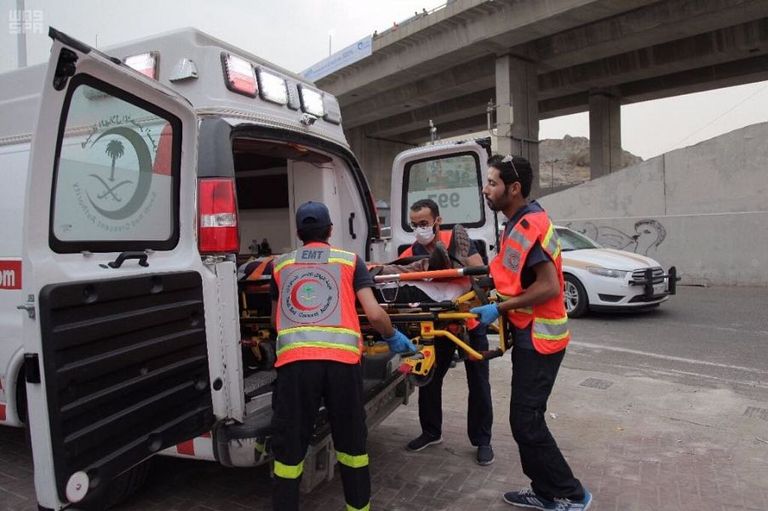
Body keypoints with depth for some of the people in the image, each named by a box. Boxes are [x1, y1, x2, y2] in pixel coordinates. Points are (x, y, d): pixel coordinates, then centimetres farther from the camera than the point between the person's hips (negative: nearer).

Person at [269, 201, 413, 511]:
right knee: (351, 442, 19)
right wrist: (394, 338, 25)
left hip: (293, 360, 1)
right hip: (341, 359, 0)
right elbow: (374, 314, 6)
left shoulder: (281, 264, 23)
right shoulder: (349, 260, 16)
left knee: (289, 447, 13)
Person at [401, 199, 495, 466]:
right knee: (429, 379, 8)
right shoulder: (411, 253, -6)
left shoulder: (457, 240, -13)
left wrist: (457, 259, -33)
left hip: (470, 323, -2)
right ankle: (431, 432, 29)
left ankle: (482, 440, 22)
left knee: (478, 384, 6)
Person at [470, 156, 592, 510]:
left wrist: (499, 309, -21)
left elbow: (549, 286, -26)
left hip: (539, 337, -10)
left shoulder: (531, 225, -20)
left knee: (526, 422, -3)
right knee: (526, 419, 16)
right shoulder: (518, 224, 11)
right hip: (529, 334, 10)